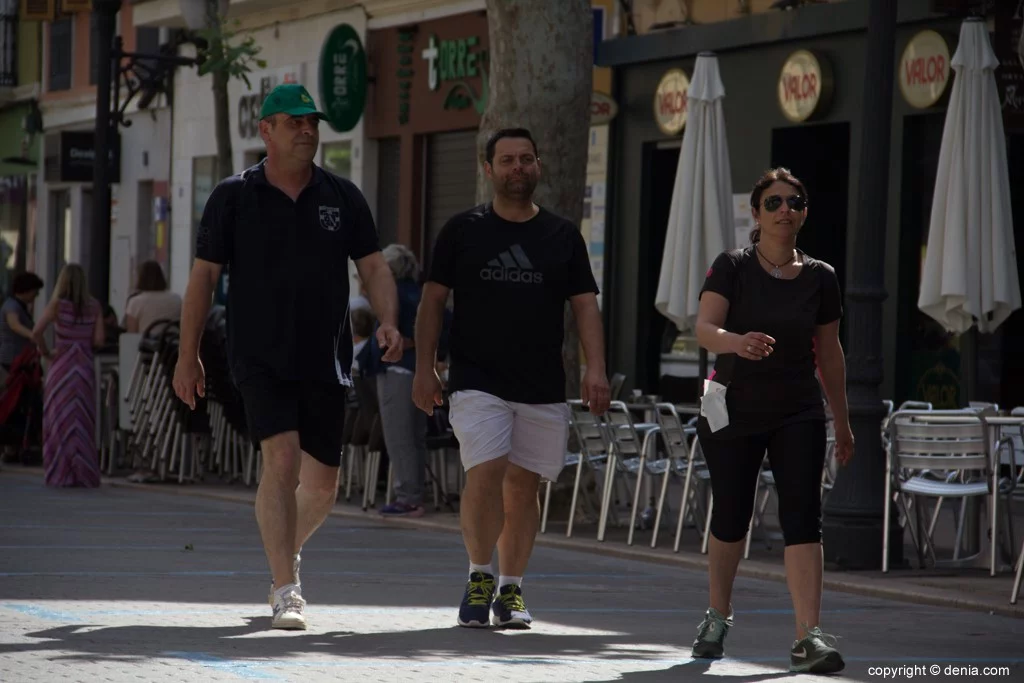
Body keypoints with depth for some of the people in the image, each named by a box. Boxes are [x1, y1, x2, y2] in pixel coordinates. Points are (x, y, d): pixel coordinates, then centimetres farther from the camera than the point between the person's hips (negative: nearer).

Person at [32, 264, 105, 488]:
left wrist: (46, 352, 0)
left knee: (60, 420, 3)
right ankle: (83, 474, 6)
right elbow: (99, 340, -3)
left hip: (61, 367, -2)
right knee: (83, 421, 8)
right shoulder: (94, 307, 1)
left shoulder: (57, 305, -5)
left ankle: (61, 474, 1)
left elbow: (37, 332, -15)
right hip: (84, 366, 2)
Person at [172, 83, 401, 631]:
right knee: (282, 459, -20)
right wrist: (188, 355, 1)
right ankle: (287, 591, -19)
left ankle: (285, 551, 39)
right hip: (259, 356, -3)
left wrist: (388, 322, -12)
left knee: (322, 483, 9)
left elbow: (373, 267, 7)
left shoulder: (342, 197, 8)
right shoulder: (233, 196, 1)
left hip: (326, 360, 4)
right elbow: (203, 276, 3)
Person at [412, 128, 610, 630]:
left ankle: (510, 590, 14)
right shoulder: (463, 230, 6)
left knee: (522, 486, 4)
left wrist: (595, 369, -6)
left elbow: (585, 305, 7)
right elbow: (433, 300, 7)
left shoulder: (562, 236, 10)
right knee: (485, 475, -17)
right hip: (477, 380, -2)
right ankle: (479, 577, 0)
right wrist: (424, 368, -2)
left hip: (543, 386, 2)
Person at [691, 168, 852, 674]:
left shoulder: (820, 277, 2)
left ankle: (808, 637, -17)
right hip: (732, 413, -1)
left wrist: (842, 423, 15)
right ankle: (717, 617, 33)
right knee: (730, 519, 8)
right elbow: (704, 328, -19)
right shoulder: (732, 267, -6)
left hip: (798, 415, 1)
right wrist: (737, 342, -41)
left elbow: (829, 353, 11)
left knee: (802, 518, -12)